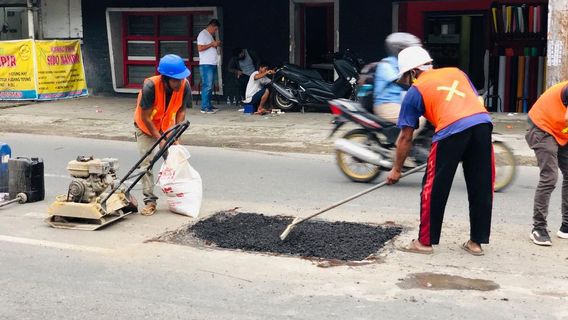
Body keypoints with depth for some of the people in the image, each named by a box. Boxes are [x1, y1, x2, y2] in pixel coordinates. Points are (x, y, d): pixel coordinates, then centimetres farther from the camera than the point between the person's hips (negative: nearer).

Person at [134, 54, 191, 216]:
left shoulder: (184, 86, -26)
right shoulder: (150, 86, -37)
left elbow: (181, 111, -10)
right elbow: (145, 117, -27)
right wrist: (159, 139, -24)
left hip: (167, 125, 3)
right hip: (145, 127, -3)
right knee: (146, 162, -7)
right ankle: (150, 201, -2)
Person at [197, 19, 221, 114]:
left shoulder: (210, 35, 21)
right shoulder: (203, 34, -7)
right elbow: (200, 48, -17)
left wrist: (216, 44, 8)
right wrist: (212, 44, -12)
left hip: (212, 64, 10)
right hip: (206, 64, -10)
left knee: (210, 86, 11)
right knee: (207, 86, -12)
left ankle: (209, 105, 16)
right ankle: (204, 107, -12)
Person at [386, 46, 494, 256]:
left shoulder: (415, 91, 15)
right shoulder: (456, 72, 27)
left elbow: (406, 138, 16)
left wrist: (396, 170, 26)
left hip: (452, 130, -5)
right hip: (483, 123, 5)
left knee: (434, 188, 9)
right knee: (481, 188, 14)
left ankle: (425, 242, 16)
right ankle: (476, 242, 23)